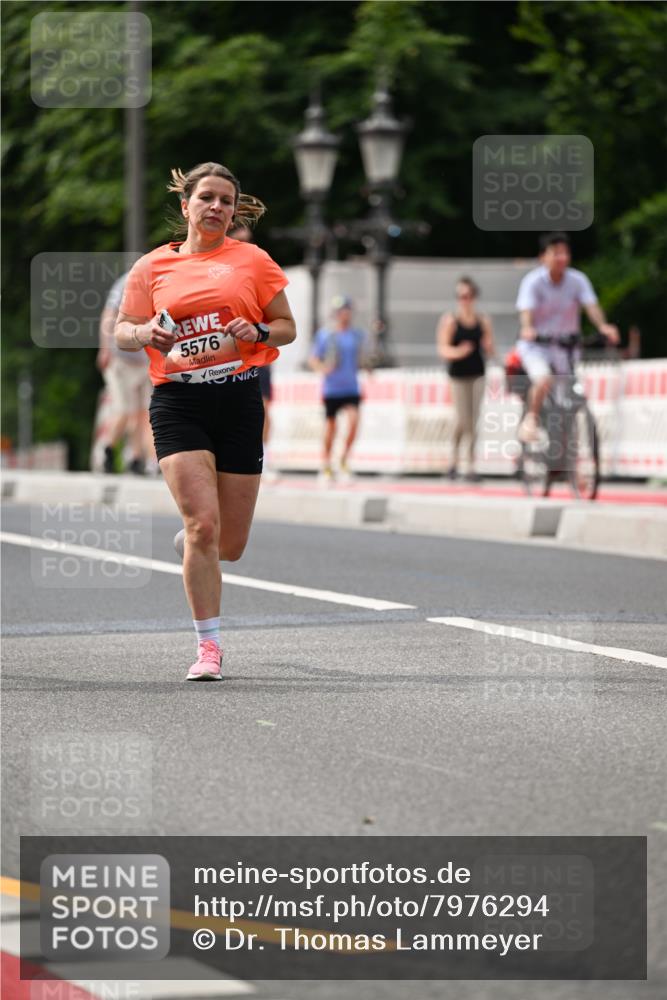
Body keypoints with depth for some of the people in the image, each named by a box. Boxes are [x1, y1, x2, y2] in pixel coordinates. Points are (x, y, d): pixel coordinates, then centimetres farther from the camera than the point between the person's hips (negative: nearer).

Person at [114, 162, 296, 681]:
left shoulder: (253, 260, 7)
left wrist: (258, 332, -10)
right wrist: (145, 334, -13)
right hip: (177, 401, -1)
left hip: (239, 400, 1)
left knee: (229, 545, 4)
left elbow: (287, 327, 11)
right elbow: (122, 330, 9)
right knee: (203, 524, -17)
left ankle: (193, 536, 42)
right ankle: (208, 646, -7)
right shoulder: (153, 266, 7)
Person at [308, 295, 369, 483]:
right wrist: (321, 368, -17)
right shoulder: (325, 334, 1)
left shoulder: (358, 334, 10)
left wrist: (367, 366, -2)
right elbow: (313, 359, 3)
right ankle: (326, 467, 17)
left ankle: (345, 459, -2)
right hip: (331, 388, -2)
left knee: (354, 419, -19)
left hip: (352, 388, 2)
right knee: (330, 426, 2)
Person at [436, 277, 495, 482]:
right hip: (458, 374, -3)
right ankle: (454, 460, 17)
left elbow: (490, 352, 11)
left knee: (473, 422, 0)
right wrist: (457, 352, -28)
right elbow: (443, 349, -9)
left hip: (477, 374, 3)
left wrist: (488, 347, -12)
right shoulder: (450, 321, -3)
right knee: (463, 420, -6)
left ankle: (471, 466, 4)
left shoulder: (483, 321, 6)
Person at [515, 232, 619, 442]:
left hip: (566, 345, 3)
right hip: (536, 345, -3)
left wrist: (603, 326, -39)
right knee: (544, 379, -32)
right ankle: (531, 419, -7)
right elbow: (526, 310, -27)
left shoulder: (578, 280, -5)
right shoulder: (533, 281, -13)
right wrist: (527, 329, -49)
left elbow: (591, 305, -18)